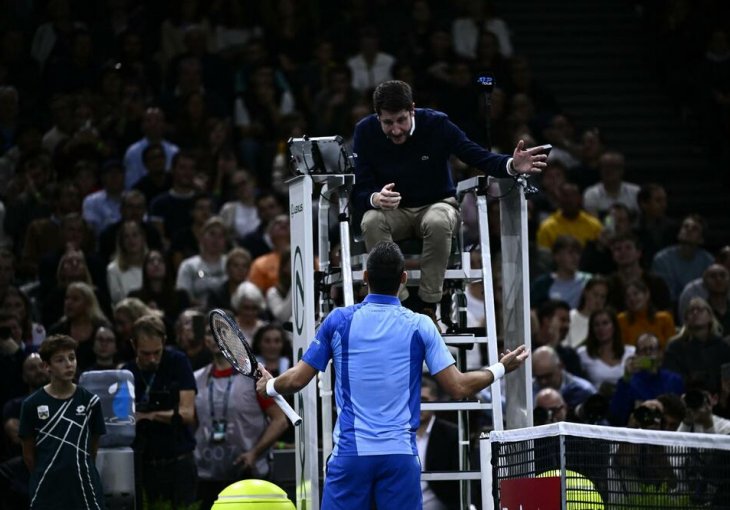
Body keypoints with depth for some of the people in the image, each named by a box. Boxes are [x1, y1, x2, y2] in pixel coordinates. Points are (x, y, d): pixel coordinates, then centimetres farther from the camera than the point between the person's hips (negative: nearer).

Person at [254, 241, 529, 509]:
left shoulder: (339, 320, 2)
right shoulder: (420, 326, 1)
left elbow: (296, 380, 5)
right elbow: (458, 387, -1)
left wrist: (267, 385, 27)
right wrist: (500, 369, 17)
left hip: (350, 452, 0)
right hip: (400, 454, 0)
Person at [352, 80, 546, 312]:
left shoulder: (436, 124, -13)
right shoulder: (365, 132, -12)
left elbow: (479, 157, -15)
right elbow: (359, 192, -14)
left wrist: (511, 165, -36)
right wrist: (376, 199, -39)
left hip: (435, 205, -1)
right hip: (393, 212, 1)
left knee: (438, 222, -37)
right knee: (371, 222, -34)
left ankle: (427, 304, -27)